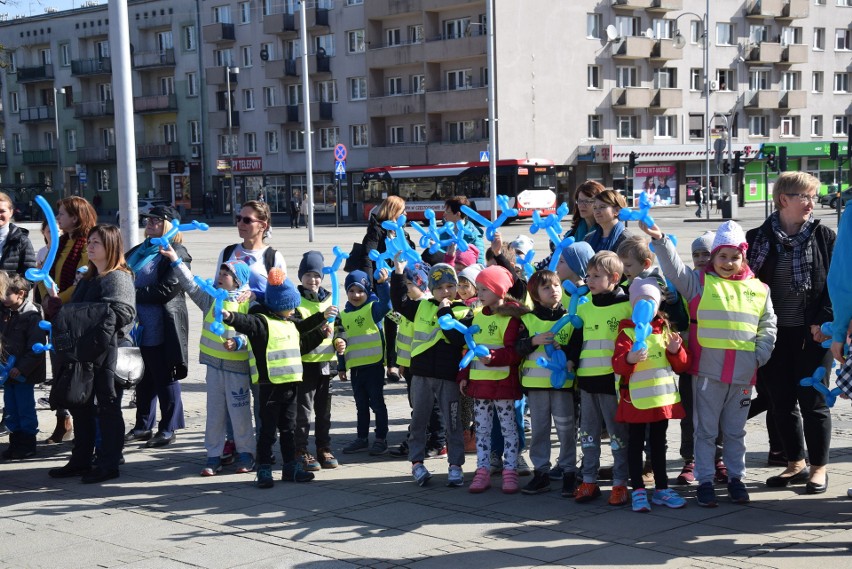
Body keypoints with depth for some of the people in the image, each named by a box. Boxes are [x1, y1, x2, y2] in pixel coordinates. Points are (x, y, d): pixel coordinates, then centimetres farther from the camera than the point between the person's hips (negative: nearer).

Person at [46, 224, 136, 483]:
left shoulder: (118, 278, -11)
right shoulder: (88, 278, 18)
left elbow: (122, 313, -23)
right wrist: (57, 300, 9)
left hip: (108, 352, -9)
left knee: (107, 406, -1)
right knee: (81, 406, 14)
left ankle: (109, 464, 8)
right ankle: (81, 461, 25)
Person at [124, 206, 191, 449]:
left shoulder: (176, 253, -10)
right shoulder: (139, 251, 17)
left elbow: (168, 289, -19)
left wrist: (135, 293, -15)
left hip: (161, 327, -8)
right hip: (139, 326, 8)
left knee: (165, 378, 2)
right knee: (143, 378, 16)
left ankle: (168, 429, 11)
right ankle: (143, 426, 26)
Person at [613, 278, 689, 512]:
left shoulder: (665, 330, 9)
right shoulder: (627, 332, -4)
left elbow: (681, 365, 9)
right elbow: (617, 365, -14)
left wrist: (676, 350, -11)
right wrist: (629, 359, -35)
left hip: (663, 396, 4)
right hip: (636, 398, -4)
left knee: (659, 443, 14)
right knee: (636, 444, 3)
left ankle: (661, 489, 21)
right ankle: (638, 491, 8)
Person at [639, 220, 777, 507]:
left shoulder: (758, 289, 10)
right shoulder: (701, 282, 1)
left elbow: (768, 326, 13)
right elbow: (675, 268, -11)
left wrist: (760, 356, 1)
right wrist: (659, 239, -25)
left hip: (743, 373, 2)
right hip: (707, 371, -2)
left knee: (735, 430, 14)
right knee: (706, 429, 4)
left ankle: (736, 478, 25)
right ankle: (705, 481, 12)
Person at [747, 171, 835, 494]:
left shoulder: (824, 237, 0)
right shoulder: (758, 238, 2)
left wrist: (825, 321, -12)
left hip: (812, 333, -2)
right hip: (775, 334, 2)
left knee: (812, 401, 2)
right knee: (781, 401, 8)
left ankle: (818, 468, 16)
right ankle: (795, 465, 23)